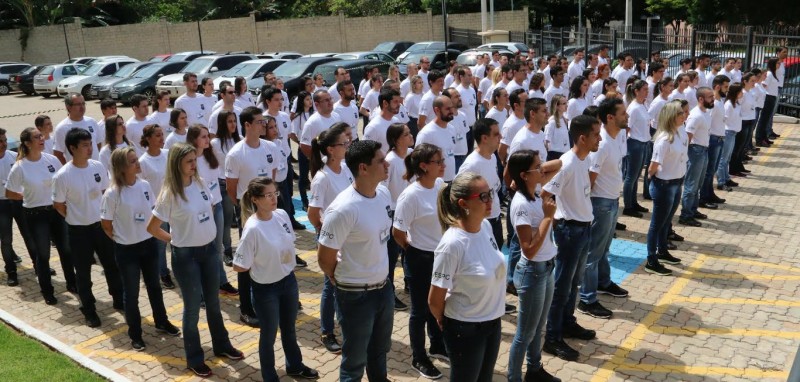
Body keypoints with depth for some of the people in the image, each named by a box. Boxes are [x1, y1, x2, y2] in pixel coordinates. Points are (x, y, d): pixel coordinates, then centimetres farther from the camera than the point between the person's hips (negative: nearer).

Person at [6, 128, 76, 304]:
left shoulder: (52, 159, -5)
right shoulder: (19, 167, -14)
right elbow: (9, 193, -3)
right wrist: (30, 196, 0)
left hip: (56, 210, 3)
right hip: (35, 215, -3)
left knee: (65, 249, 13)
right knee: (43, 254, 8)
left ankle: (72, 283, 32)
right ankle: (47, 291, 24)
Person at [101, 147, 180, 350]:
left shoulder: (145, 185, -4)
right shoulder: (112, 194, -19)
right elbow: (106, 224, -8)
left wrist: (152, 230, 5)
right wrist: (122, 239, 2)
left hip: (149, 244, 5)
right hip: (126, 250, -5)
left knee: (154, 286, 20)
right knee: (131, 293, 9)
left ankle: (162, 322, 39)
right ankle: (135, 335, 26)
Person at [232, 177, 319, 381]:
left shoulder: (282, 215, -7)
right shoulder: (253, 229, -26)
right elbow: (238, 266, -19)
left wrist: (288, 265, 2)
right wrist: (262, 267, -6)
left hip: (289, 281, 6)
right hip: (266, 289, -6)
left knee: (289, 329, 25)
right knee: (269, 334, 14)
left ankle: (295, 365, 48)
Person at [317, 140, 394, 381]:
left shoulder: (384, 193, -3)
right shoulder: (343, 209, -27)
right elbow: (325, 258, -18)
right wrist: (343, 281, -1)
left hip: (384, 287, 7)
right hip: (356, 295, -7)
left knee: (380, 350, 27)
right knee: (355, 361, 14)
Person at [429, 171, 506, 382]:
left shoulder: (486, 226, -5)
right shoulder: (452, 244, -28)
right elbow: (435, 301, -19)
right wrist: (448, 323, -1)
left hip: (493, 322, 7)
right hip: (466, 329, -7)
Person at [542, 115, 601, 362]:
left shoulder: (586, 159, 4)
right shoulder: (566, 164, -24)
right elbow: (544, 196, -23)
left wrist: (585, 220, 14)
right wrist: (554, 222, -12)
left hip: (584, 227, 9)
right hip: (570, 229, -9)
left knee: (575, 281, 20)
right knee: (562, 285, 1)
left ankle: (567, 324, 37)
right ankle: (552, 338, 12)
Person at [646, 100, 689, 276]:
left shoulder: (681, 133, 0)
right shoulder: (664, 139, -26)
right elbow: (653, 166, -22)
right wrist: (651, 177, -3)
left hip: (676, 183, 8)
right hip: (664, 185, -8)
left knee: (667, 221, 23)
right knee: (657, 224, 3)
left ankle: (662, 252, 41)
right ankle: (651, 262, 13)